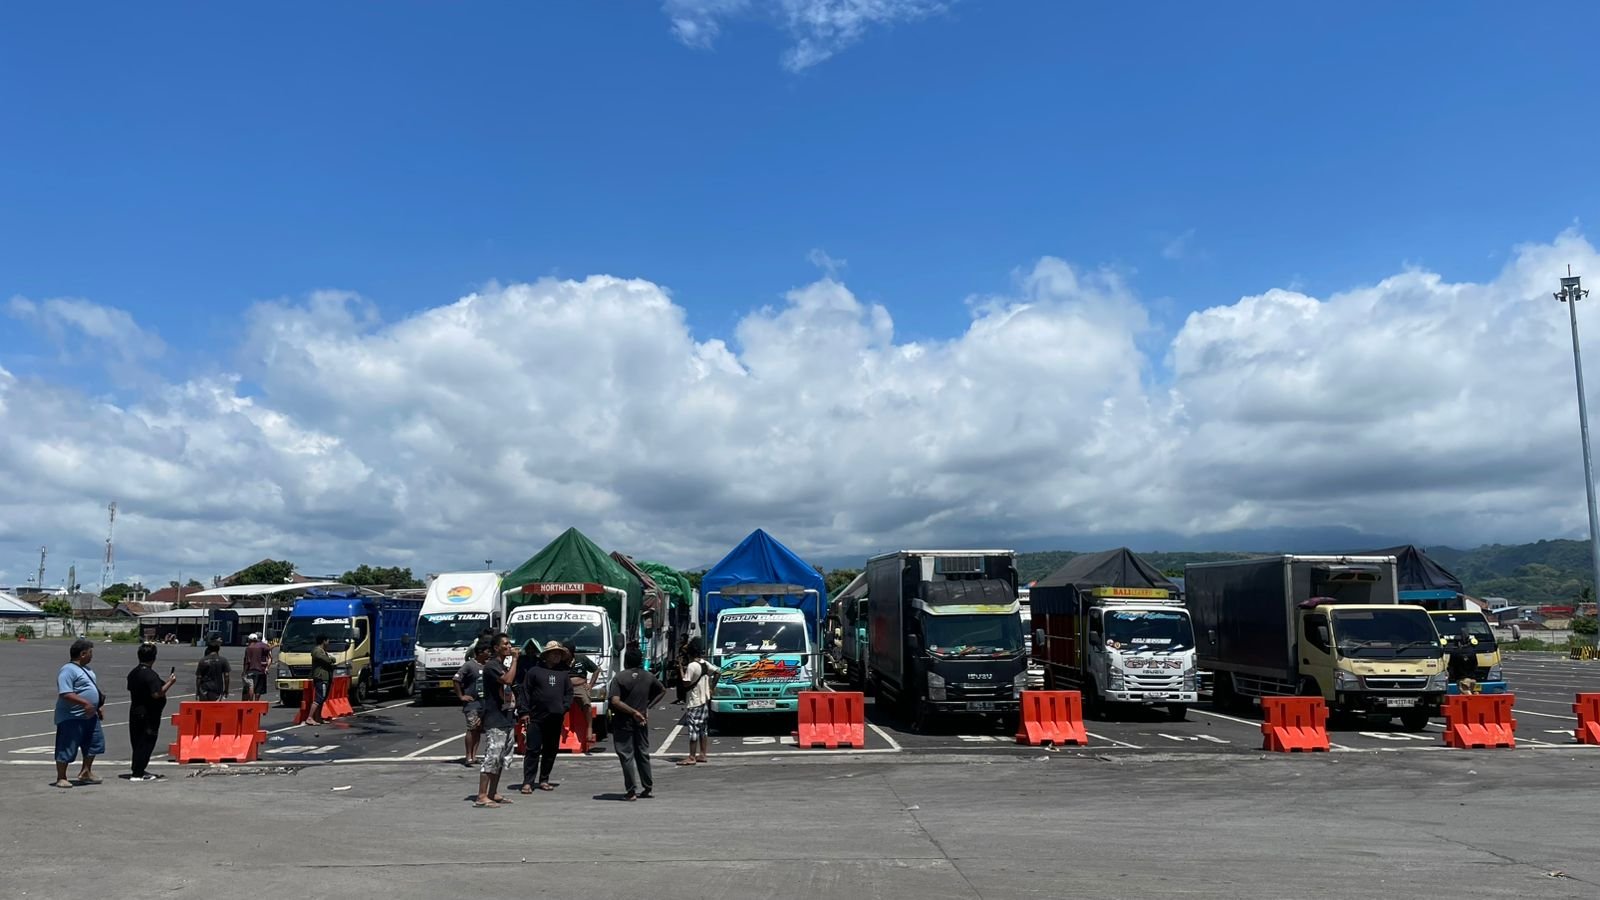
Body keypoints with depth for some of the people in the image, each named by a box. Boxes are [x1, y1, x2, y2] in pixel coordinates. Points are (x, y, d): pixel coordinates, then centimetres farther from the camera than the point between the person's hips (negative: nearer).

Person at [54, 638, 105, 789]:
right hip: (71, 718, -10)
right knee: (66, 748, 0)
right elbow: (65, 694, -26)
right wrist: (86, 703, -29)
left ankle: (85, 772, 28)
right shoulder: (68, 670, -17)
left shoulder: (86, 669, 15)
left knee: (95, 743, 15)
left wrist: (99, 706, 18)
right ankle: (61, 778, 11)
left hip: (90, 716, 10)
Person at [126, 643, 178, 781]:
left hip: (135, 711, 9)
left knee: (137, 742, 17)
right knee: (146, 743, -2)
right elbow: (157, 694, -26)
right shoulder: (151, 675, -20)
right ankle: (138, 773, -2)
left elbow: (131, 689, 17)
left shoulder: (133, 673, 7)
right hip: (149, 714, -9)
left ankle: (139, 770, 26)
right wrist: (170, 683, -17)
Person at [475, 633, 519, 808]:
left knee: (502, 758, 12)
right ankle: (482, 797, -8)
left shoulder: (503, 666, 18)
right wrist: (514, 660, -18)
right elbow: (508, 680, -28)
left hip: (506, 719, 10)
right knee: (491, 757, -10)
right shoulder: (491, 666, -12)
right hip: (495, 720, -10)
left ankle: (493, 794, 19)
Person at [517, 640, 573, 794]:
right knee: (533, 750, -5)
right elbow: (526, 691, -1)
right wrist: (525, 712, -6)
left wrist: (565, 707, 0)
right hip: (536, 718, -4)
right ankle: (527, 782, -3)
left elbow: (569, 692, 15)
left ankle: (544, 780, 20)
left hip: (556, 718, 4)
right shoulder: (535, 670, 0)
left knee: (551, 750, 9)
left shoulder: (564, 673, 11)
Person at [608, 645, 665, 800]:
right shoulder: (648, 677, 4)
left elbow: (615, 701, -22)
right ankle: (648, 788, 20)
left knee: (626, 755, 1)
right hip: (642, 721, 5)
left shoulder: (620, 677, -12)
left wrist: (634, 712, -18)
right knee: (643, 754, 15)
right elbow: (663, 690, 19)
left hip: (624, 722, -5)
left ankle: (632, 791, -1)